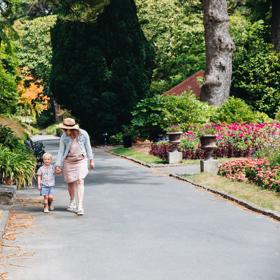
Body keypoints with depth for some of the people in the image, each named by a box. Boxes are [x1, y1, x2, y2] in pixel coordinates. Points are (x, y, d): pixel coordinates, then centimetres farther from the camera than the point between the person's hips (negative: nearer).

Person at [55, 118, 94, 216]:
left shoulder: (83, 134, -13)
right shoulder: (64, 137, -12)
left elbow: (88, 147, 1)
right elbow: (61, 151, -4)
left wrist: (91, 160, 7)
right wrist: (58, 165, -6)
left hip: (81, 160, -1)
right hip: (68, 161, 1)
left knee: (80, 181, -13)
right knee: (70, 182, 9)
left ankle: (80, 206, -15)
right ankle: (72, 203, 31)